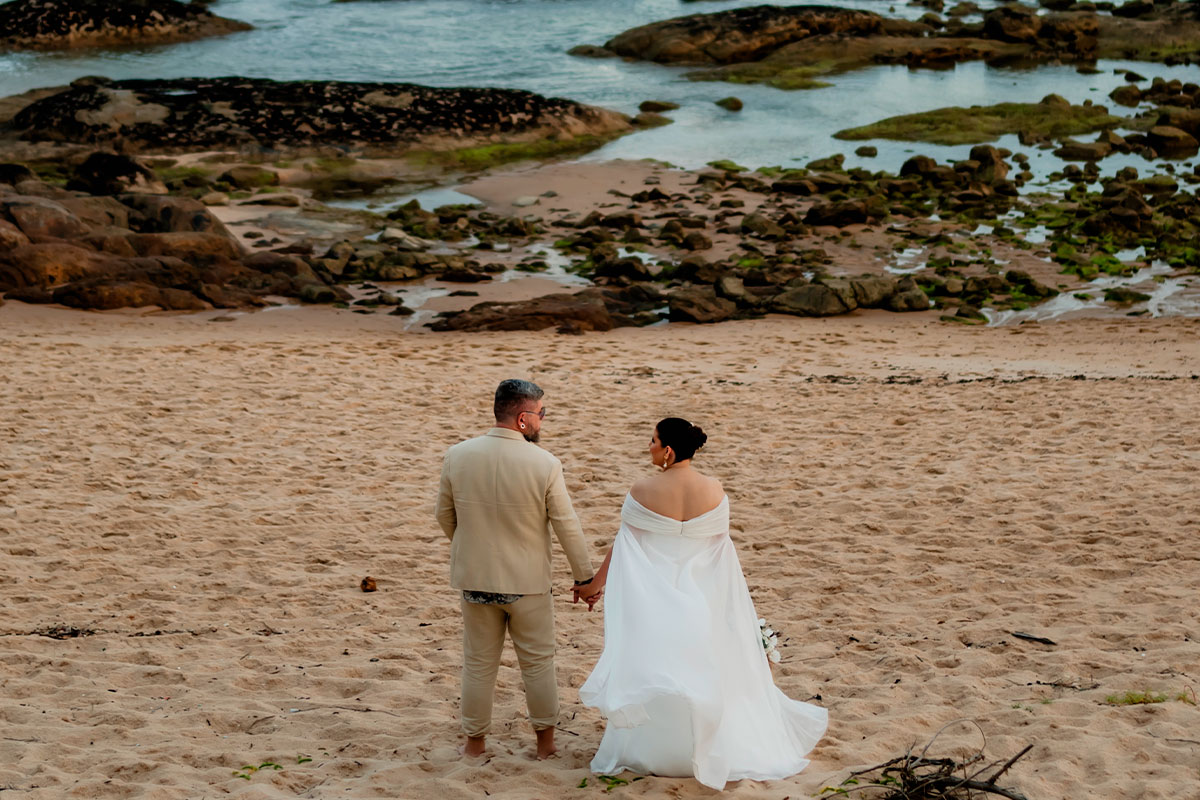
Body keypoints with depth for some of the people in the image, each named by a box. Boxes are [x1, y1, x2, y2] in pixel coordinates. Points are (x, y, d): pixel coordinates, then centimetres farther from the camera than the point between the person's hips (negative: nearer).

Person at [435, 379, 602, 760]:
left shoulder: (457, 456, -9)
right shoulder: (545, 464, -17)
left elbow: (444, 514, 4)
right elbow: (567, 526, -10)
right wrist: (584, 577, 3)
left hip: (475, 577, 2)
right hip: (528, 582, -2)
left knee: (478, 663, 16)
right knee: (538, 662, 16)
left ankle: (475, 742, 25)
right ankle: (545, 740, 26)